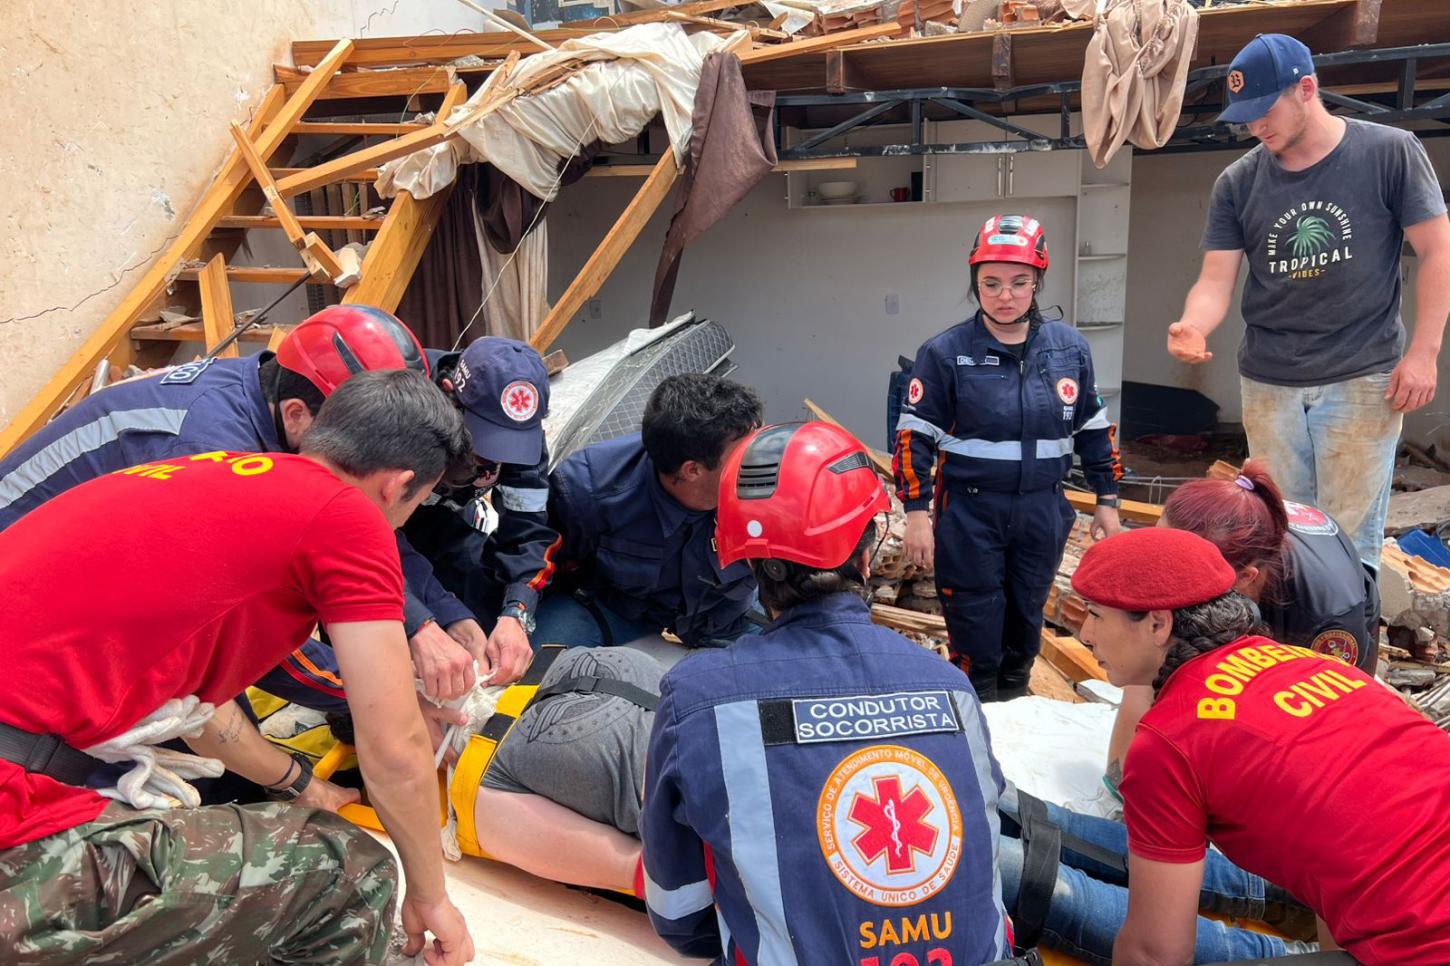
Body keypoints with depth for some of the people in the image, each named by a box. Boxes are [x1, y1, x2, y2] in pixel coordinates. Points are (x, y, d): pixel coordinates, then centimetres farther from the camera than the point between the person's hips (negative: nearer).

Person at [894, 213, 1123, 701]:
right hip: (969, 511, -3)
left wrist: (1107, 499, 12)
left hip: (1043, 510, 3)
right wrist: (916, 513, -9)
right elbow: (914, 435, -6)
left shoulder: (1070, 347, 1)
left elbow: (1094, 428, 11)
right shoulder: (945, 352, -9)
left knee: (1027, 619, 17)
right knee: (975, 626, 4)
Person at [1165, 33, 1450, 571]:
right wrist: (1191, 327, -23)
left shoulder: (1390, 152, -3)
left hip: (1362, 377, -3)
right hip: (1267, 383, 3)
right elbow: (1216, 280, 0)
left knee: (1350, 540, -2)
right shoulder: (1237, 183, 3)